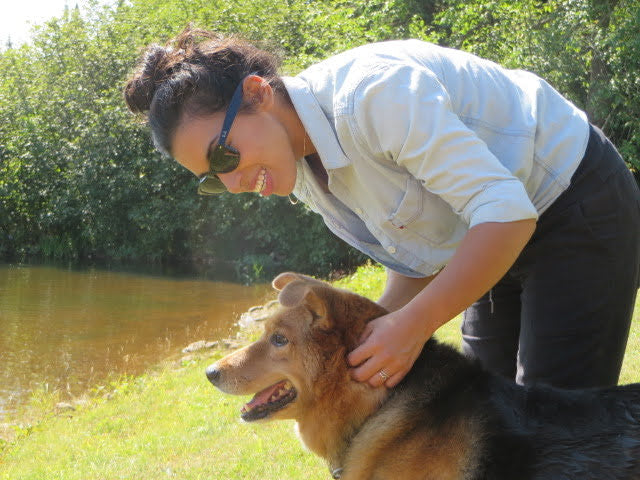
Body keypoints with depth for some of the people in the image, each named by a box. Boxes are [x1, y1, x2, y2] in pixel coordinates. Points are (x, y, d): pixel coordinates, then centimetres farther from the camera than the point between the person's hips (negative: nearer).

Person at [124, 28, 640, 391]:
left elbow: (505, 213, -32)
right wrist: (363, 342, -12)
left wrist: (412, 325, -32)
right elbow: (417, 264, 3)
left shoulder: (371, 93, -31)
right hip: (506, 247, 9)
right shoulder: (302, 169, -3)